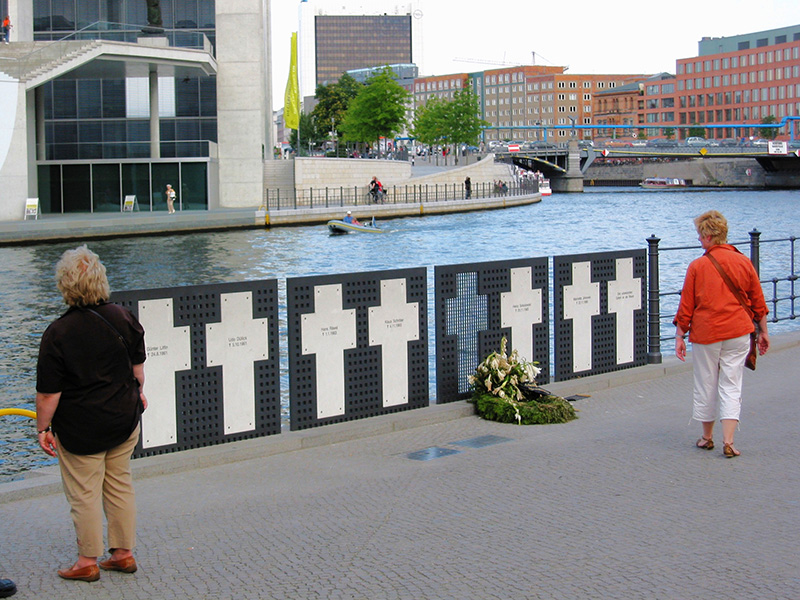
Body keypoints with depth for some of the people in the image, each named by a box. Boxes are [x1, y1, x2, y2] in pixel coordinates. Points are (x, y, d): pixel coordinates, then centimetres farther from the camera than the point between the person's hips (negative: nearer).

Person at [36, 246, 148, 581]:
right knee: (120, 485, 16)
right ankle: (123, 553, 23)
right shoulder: (123, 319, -4)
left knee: (84, 493, 7)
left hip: (81, 428, -5)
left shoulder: (57, 334, -19)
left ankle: (88, 561, 16)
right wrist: (137, 393, 27)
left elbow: (49, 393, -16)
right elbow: (138, 367, 9)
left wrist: (43, 428, -4)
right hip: (124, 419, 5)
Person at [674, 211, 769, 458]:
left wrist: (680, 336, 4)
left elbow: (686, 307, -4)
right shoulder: (743, 262, 0)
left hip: (706, 334, -2)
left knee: (706, 386, 12)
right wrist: (763, 331, 16)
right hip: (737, 334, 2)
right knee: (731, 386, 5)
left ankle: (707, 437, 26)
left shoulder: (697, 266, -7)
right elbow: (758, 301, 6)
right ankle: (728, 441, -5)